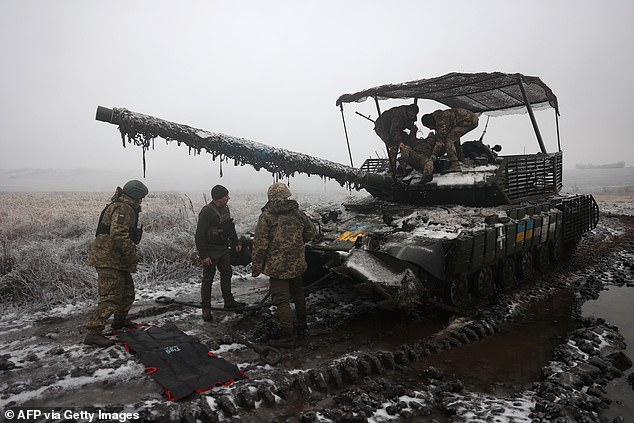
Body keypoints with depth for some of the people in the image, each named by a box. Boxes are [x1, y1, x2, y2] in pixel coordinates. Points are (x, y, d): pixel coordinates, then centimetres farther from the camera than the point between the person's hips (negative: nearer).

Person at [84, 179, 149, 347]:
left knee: (128, 292, 22)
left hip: (117, 260, 11)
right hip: (109, 260, -11)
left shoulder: (123, 207, 20)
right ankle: (93, 333, -8)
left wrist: (131, 255, 23)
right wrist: (133, 255, -19)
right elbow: (119, 236, -27)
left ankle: (119, 320, 39)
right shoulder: (123, 209, -15)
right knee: (111, 298, -11)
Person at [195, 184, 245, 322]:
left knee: (227, 274, 16)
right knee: (208, 279, 1)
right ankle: (206, 308, 11)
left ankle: (229, 301, 31)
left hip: (223, 249, 8)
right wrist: (203, 255, -22)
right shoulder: (207, 212, -22)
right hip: (210, 252, -8)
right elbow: (200, 235, -21)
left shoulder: (225, 208, 4)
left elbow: (230, 227, 19)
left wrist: (235, 242, 18)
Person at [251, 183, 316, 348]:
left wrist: (256, 266, -4)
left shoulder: (266, 216, -12)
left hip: (277, 266, -5)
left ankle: (287, 337, 4)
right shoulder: (298, 213, 2)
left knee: (282, 300, 1)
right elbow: (310, 233, 12)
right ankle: (301, 328, 35)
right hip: (298, 264, 6)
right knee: (298, 296, 21)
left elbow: (260, 243, -12)